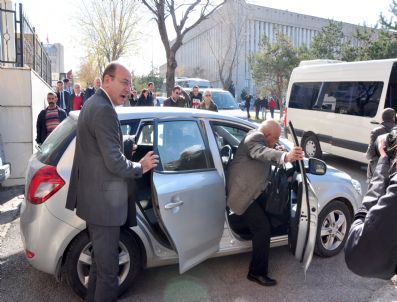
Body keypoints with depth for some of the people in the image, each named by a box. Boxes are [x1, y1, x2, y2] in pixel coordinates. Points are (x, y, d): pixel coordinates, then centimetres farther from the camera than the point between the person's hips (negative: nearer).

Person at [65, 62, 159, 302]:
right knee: (108, 267, 4)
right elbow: (115, 162, -24)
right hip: (103, 201, -11)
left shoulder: (94, 104, 12)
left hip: (93, 197, 11)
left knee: (101, 260, 26)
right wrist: (140, 167, -7)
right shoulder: (104, 110, -21)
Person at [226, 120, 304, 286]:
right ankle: (257, 272, 0)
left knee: (264, 218, 23)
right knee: (262, 228, -11)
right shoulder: (256, 137, -19)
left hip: (252, 191, 11)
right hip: (243, 194, -11)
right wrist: (285, 156, -59)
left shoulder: (258, 138, 13)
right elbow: (261, 152, -42)